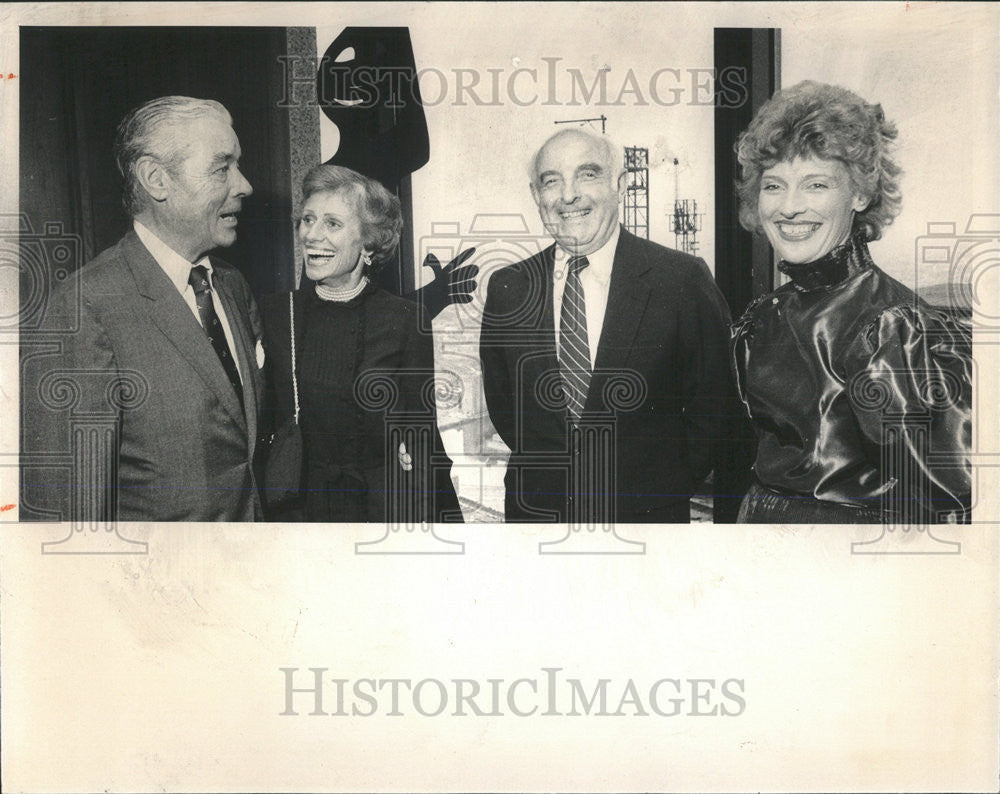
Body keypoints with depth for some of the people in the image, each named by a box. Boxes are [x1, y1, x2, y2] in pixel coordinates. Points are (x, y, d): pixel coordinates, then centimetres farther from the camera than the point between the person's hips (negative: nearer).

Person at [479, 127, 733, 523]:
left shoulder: (683, 279, -10)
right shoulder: (506, 288, -1)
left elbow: (711, 402, -4)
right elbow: (501, 401, 9)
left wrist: (671, 484, -5)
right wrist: (541, 470, 3)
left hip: (646, 510, -2)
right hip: (537, 511, 2)